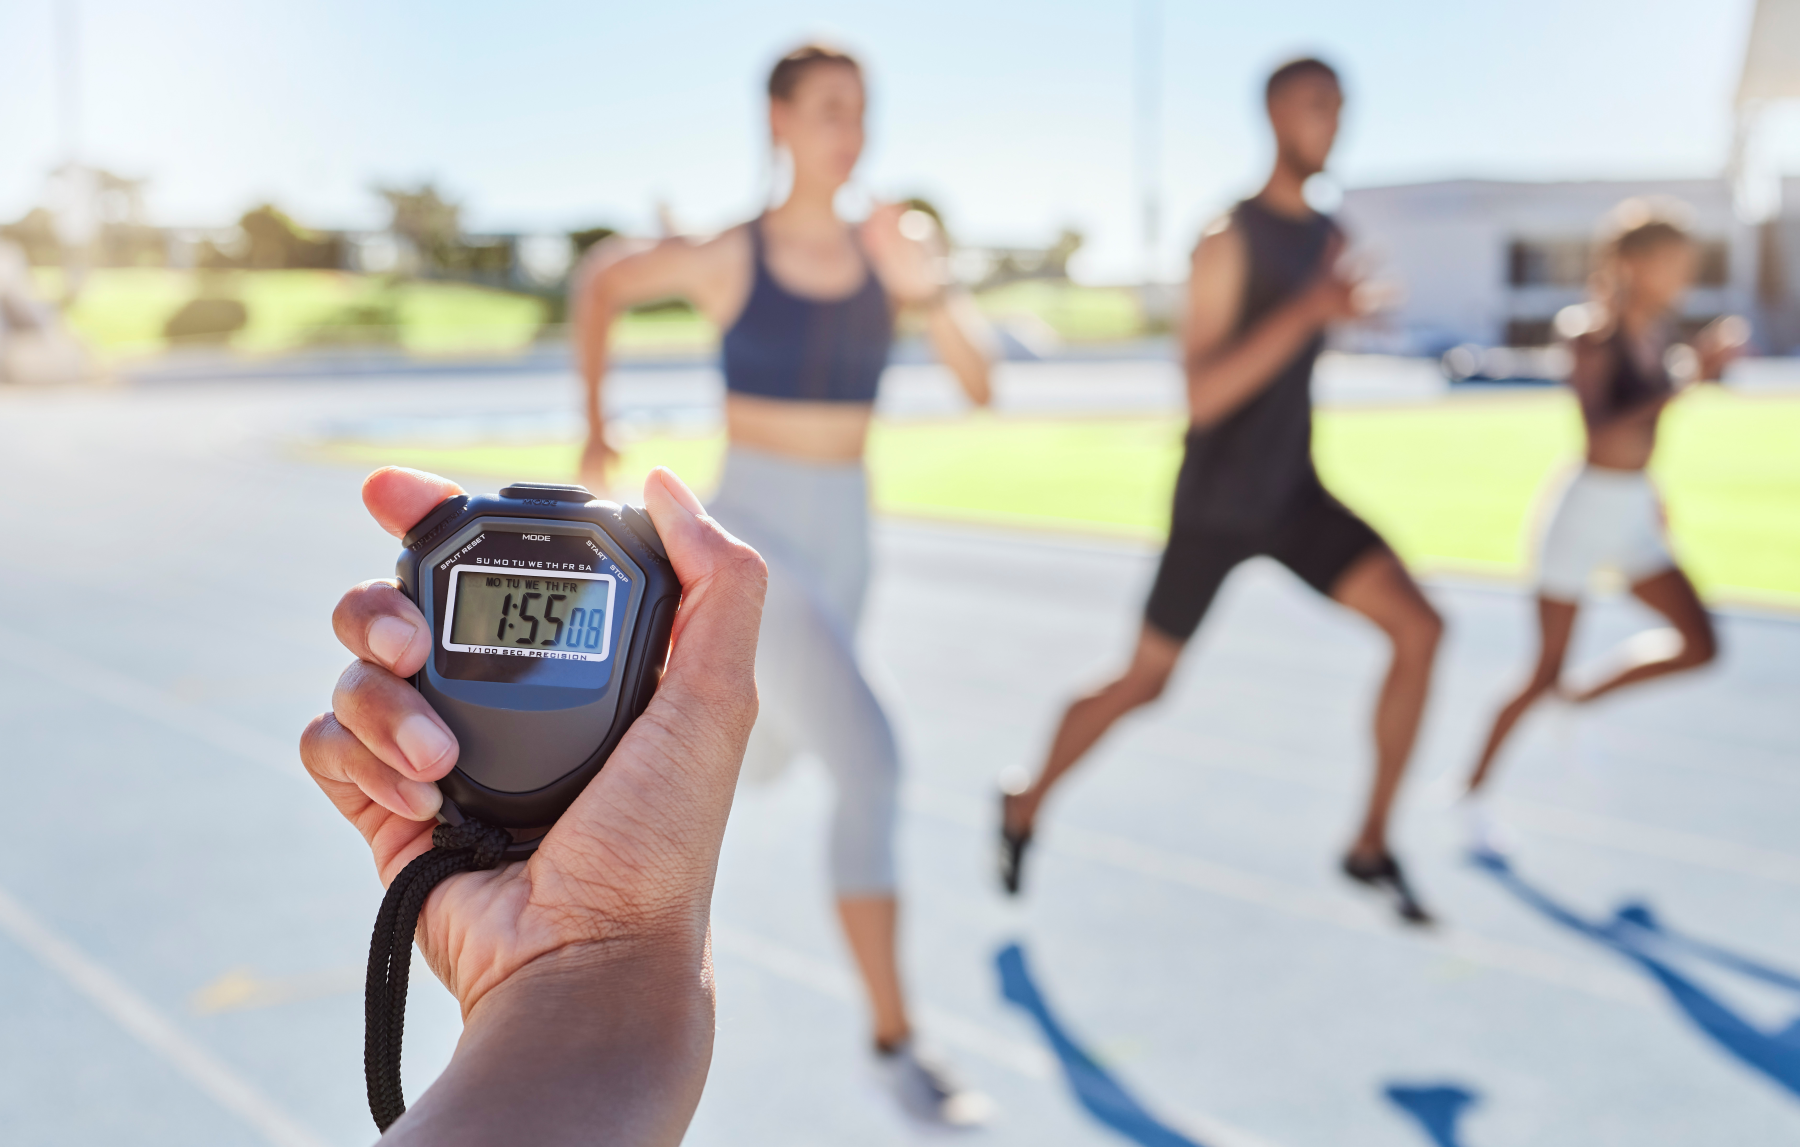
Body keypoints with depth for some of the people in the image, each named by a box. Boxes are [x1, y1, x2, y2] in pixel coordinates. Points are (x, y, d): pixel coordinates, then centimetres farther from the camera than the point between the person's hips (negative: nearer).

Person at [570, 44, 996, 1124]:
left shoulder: (889, 250, -1)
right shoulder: (726, 257, -9)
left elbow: (980, 381, -11)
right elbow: (604, 282, 10)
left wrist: (930, 285, -28)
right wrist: (595, 427, 14)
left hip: (845, 540, 6)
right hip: (754, 537, -5)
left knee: (771, 748, 26)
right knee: (873, 763, -20)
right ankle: (895, 1038, -10)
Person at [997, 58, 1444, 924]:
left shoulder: (1328, 238, 7)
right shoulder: (1228, 240, -16)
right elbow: (1202, 396, -24)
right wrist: (1308, 310, -30)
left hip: (1295, 496, 6)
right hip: (1214, 504, -6)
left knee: (1419, 628, -11)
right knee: (1145, 681, 5)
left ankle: (1371, 847, -1)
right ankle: (1025, 806, 31)